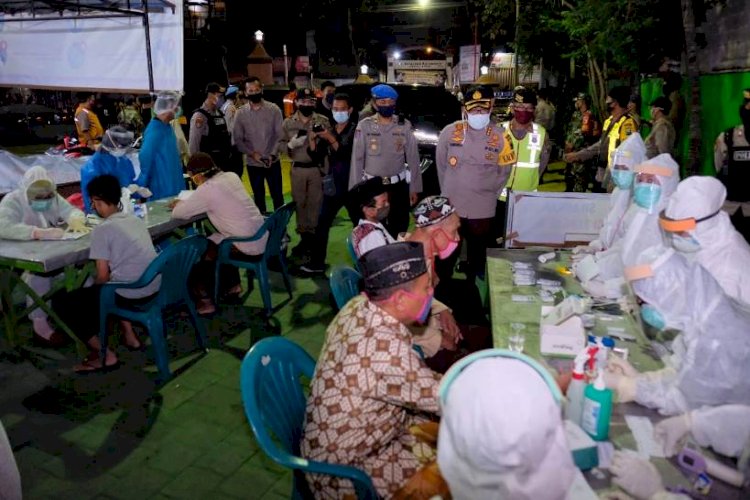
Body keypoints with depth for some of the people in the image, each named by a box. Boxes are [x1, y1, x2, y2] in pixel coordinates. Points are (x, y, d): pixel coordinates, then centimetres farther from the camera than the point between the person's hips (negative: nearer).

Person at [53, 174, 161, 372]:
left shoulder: (102, 229, -11)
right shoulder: (135, 219, 10)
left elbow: (103, 276, -10)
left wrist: (91, 287, 13)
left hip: (130, 294, -7)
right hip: (155, 288, 8)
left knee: (61, 303, 8)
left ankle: (104, 354, 3)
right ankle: (129, 336, 30)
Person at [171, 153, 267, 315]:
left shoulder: (207, 189, -16)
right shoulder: (231, 176, 6)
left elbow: (178, 213, -8)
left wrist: (179, 205, 15)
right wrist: (187, 203, 18)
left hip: (247, 246, -8)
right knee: (214, 243, 30)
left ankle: (206, 301, 17)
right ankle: (232, 285, 38)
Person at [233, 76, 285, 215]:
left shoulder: (274, 109, -3)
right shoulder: (241, 113, 0)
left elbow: (280, 134, -5)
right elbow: (237, 138, 0)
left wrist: (272, 154, -16)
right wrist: (251, 153, -14)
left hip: (273, 161, -1)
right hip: (252, 163, 1)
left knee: (277, 195, 6)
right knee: (258, 196, 13)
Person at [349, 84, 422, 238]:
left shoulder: (405, 125, -2)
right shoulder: (364, 126, -5)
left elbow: (413, 158, 2)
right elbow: (357, 159, -2)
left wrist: (414, 188, 1)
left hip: (399, 186, 1)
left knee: (399, 229, 11)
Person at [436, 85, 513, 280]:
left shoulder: (500, 136, -4)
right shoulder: (450, 132, -6)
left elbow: (504, 170, 5)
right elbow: (441, 164, 4)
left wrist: (490, 193, 2)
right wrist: (447, 192, 5)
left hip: (482, 209, 0)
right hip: (451, 206, 0)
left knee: (478, 249, 15)